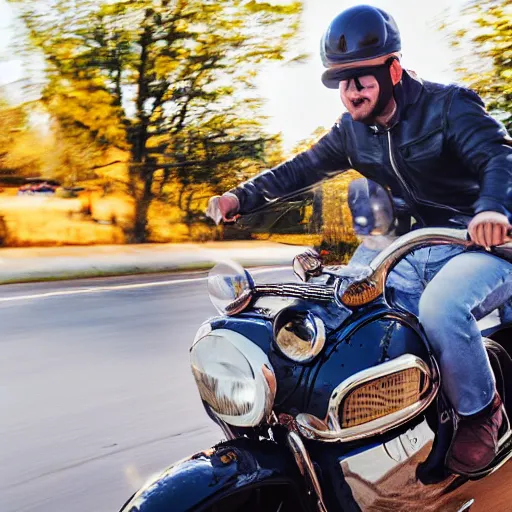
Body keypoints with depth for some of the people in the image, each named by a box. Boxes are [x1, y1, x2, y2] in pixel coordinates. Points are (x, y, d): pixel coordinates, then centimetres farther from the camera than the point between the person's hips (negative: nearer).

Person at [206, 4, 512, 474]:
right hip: (417, 250, 7)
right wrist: (242, 197, -6)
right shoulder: (353, 130, 6)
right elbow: (302, 168, 8)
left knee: (440, 308, -35)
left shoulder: (449, 105, -12)